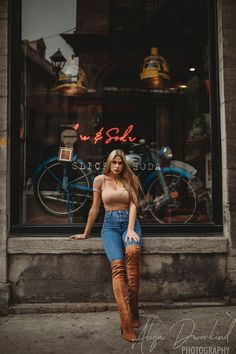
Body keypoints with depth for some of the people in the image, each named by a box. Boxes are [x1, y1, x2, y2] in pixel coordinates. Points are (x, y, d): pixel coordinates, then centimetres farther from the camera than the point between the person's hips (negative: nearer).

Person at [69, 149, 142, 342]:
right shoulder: (100, 180, 9)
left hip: (129, 222, 1)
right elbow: (95, 208, 13)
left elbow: (133, 205, 1)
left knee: (132, 251, -36)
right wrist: (85, 233, 16)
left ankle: (134, 308, -27)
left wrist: (131, 229, -13)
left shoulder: (130, 180, 11)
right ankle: (126, 322, -35)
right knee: (117, 264, -28)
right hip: (110, 224, 0)